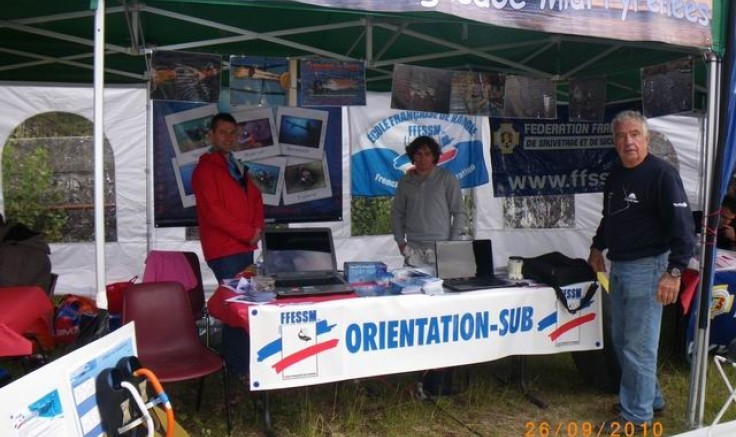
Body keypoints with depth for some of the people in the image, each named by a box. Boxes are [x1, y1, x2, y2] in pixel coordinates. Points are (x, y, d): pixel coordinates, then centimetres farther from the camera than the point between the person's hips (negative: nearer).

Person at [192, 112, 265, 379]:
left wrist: (257, 228, 1)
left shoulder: (237, 168, 20)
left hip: (243, 247, 8)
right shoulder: (205, 169, -7)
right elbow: (213, 211, -16)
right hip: (224, 250, -8)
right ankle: (241, 368, -3)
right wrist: (248, 233, -13)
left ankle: (233, 362, 21)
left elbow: (255, 199, 20)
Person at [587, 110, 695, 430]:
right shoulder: (615, 176, 12)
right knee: (621, 341, 17)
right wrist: (597, 246, 26)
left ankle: (637, 413, 12)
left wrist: (675, 271, -25)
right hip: (619, 268, 9)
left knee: (638, 346, -2)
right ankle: (649, 397, 33)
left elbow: (683, 226, -20)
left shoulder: (661, 174, -14)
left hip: (646, 269, -9)